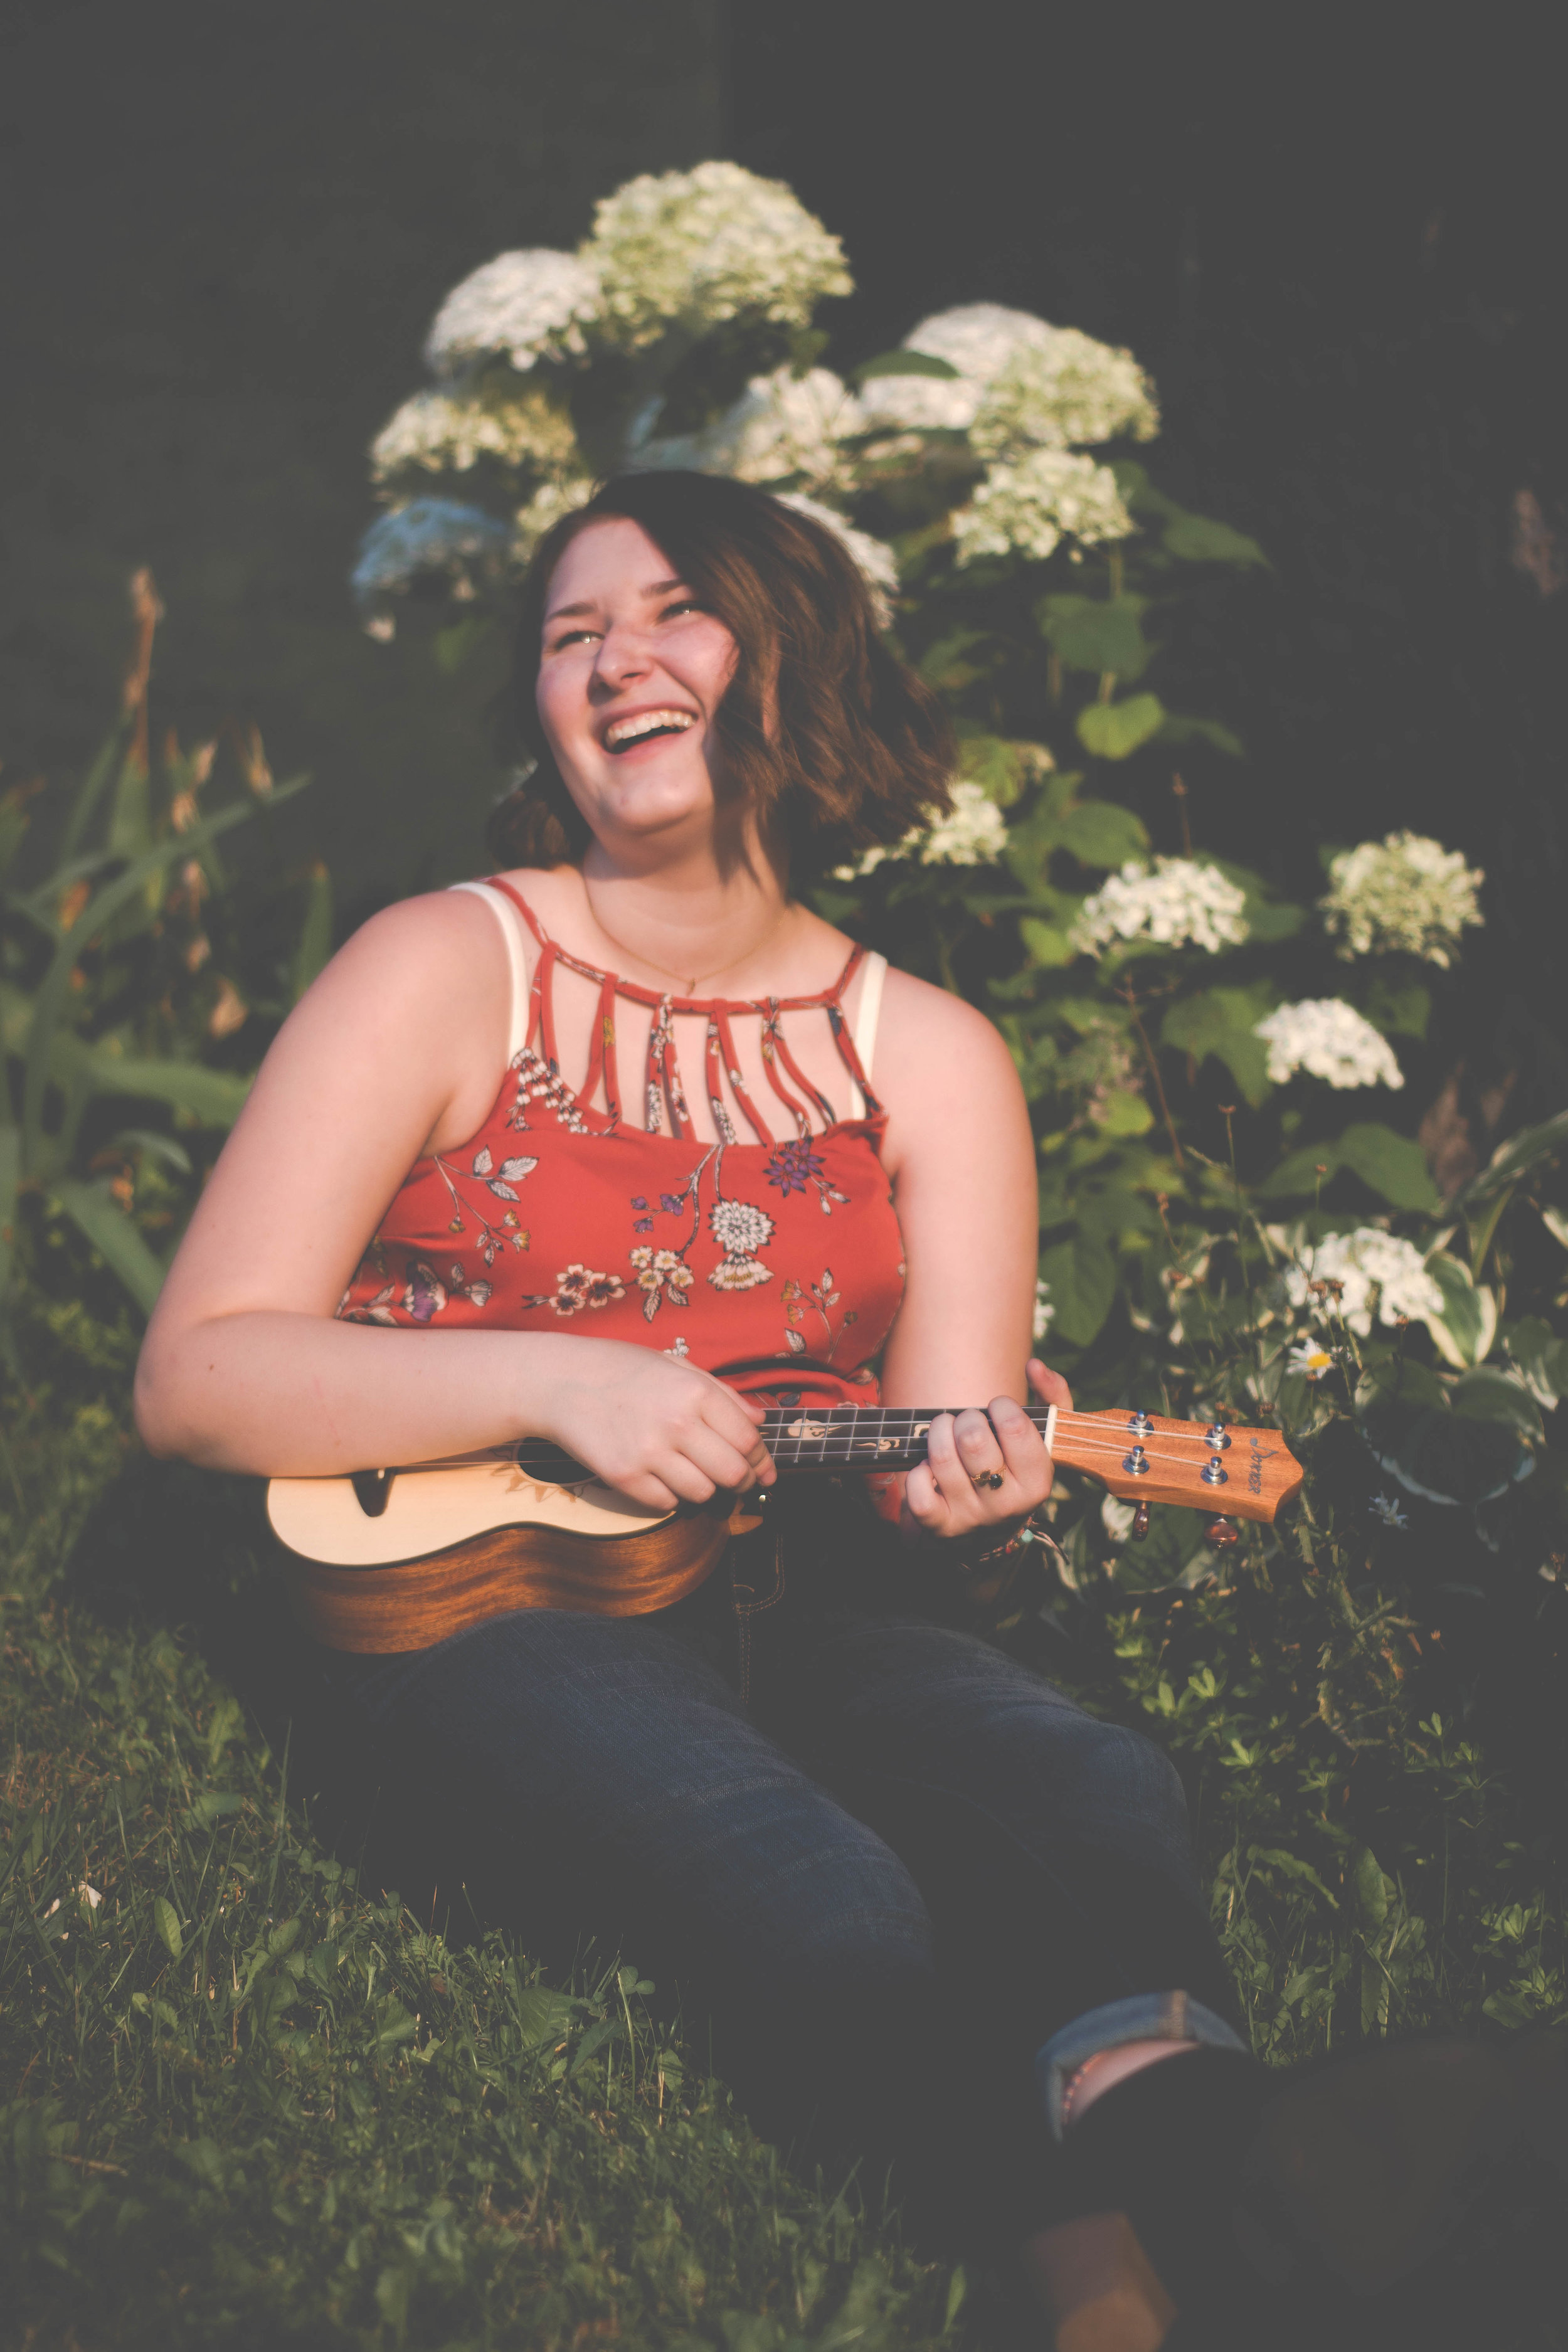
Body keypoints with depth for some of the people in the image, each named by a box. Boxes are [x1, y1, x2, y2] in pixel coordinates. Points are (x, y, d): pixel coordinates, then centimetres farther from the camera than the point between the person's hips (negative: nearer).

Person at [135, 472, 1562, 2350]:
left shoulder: (929, 1055, 10)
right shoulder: (444, 971, 0)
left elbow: (922, 1512, 7)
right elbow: (195, 1377, -5)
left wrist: (972, 1484, -18)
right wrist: (548, 1377, -18)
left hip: (803, 1610, 3)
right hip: (480, 1583, -3)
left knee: (1086, 1786, -29)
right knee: (812, 1891, -33)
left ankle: (1175, 2121, -52)